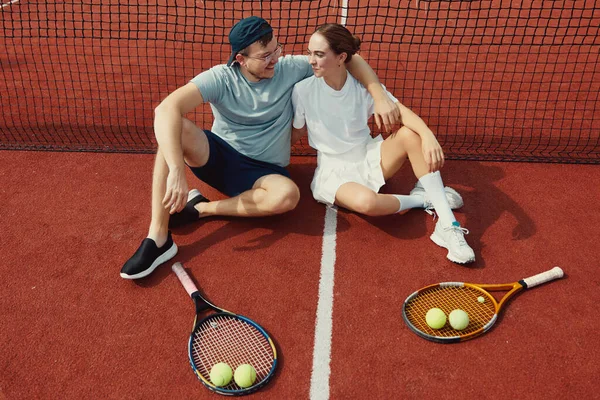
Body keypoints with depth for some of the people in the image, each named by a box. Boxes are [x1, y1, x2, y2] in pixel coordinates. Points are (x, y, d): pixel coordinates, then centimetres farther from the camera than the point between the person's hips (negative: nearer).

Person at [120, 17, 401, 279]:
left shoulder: (290, 69, -8)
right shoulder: (221, 78, -15)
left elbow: (348, 60, -2)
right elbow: (166, 109, -30)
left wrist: (380, 97, -16)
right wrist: (177, 170, -42)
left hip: (263, 172, 1)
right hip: (218, 156, 0)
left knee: (288, 194, -37)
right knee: (173, 127, -31)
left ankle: (201, 208, -16)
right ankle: (158, 238, -31)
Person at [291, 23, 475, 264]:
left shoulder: (363, 84, -10)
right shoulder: (303, 91, -12)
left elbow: (402, 112, -22)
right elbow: (293, 134, 0)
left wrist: (428, 136, -39)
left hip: (369, 160, 3)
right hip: (334, 172, -3)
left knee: (410, 134, -27)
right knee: (366, 201, -39)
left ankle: (447, 225, -25)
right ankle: (424, 199, -6)